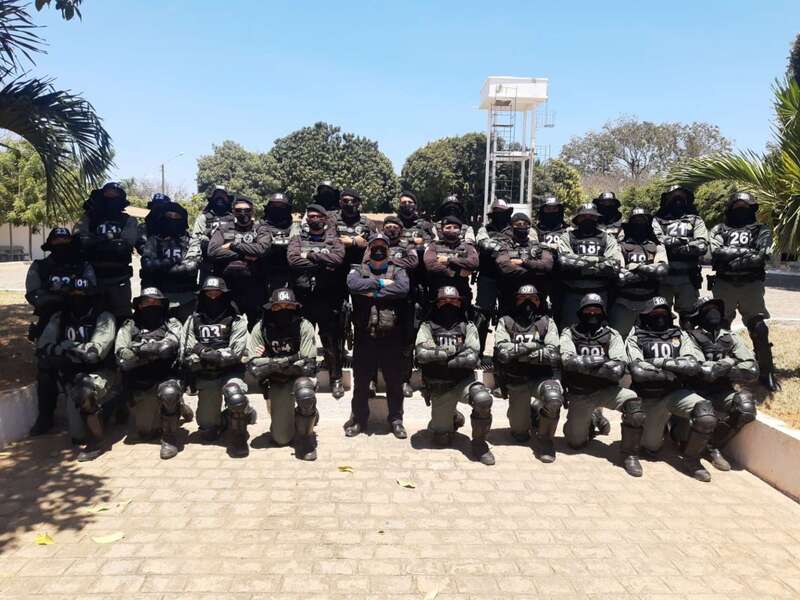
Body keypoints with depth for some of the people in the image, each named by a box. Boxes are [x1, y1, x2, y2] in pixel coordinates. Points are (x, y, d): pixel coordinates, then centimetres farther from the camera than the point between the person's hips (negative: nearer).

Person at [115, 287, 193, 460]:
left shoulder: (171, 324, 1)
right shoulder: (128, 327, 5)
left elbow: (169, 345, -20)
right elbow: (122, 358, -10)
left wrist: (139, 348, -12)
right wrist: (156, 351, -13)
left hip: (166, 379, -3)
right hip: (140, 387, 3)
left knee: (168, 393, -38)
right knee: (145, 433, 12)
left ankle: (170, 438, -15)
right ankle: (176, 406, 38)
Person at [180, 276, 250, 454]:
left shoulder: (236, 320, -1)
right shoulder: (193, 320, 6)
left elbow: (235, 353, -13)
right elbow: (186, 356, -4)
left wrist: (203, 351, -15)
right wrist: (220, 354, -15)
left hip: (230, 373, -3)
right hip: (205, 377, 3)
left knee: (235, 399, -36)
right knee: (208, 434, 5)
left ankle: (237, 436, -9)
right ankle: (223, 419, 39)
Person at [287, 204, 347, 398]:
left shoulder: (334, 239, 10)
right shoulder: (298, 239, 12)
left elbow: (338, 258, -11)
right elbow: (292, 259, -8)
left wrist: (310, 255, -9)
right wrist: (323, 263, -10)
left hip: (328, 297, -1)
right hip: (303, 296, 1)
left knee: (332, 340, 3)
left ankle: (336, 378, 14)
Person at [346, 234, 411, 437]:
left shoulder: (397, 270, 10)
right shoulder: (358, 270, 10)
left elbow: (403, 289, -12)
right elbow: (353, 285, -14)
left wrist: (373, 293, -12)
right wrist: (381, 282, -11)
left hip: (391, 335, 0)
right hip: (364, 335, 0)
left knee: (395, 381, 8)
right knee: (361, 380, 10)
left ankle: (396, 420, 23)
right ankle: (359, 419, 25)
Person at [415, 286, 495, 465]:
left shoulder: (468, 327, 2)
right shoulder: (428, 327, 2)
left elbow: (472, 358, -15)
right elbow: (421, 354, -18)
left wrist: (438, 359, -15)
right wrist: (454, 352, -18)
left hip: (463, 381, -1)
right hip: (439, 388, 1)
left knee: (483, 399, -33)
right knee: (442, 440, 5)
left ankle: (479, 444, -11)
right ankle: (454, 418, 39)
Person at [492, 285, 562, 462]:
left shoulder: (546, 322, 3)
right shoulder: (505, 322, 3)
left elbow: (553, 354, -13)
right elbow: (502, 352, -13)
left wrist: (517, 352, -15)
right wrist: (533, 346, -15)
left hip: (543, 376, -1)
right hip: (517, 379, 1)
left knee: (554, 398, -35)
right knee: (520, 435, 3)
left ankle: (544, 437, -8)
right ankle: (530, 412, 38)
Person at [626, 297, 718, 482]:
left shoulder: (680, 335, 8)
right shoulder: (636, 338, -1)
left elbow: (694, 364, -10)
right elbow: (638, 371, -18)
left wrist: (659, 362, -14)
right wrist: (675, 372, -11)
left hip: (676, 393, 1)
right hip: (649, 398, -1)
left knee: (706, 415, -27)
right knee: (651, 446, 3)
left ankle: (691, 460, -4)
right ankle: (664, 421, 37)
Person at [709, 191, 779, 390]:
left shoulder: (761, 230, 13)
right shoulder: (719, 230, 14)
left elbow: (762, 256, -6)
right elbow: (717, 252, -6)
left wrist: (731, 256, -9)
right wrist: (745, 251, -9)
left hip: (751, 284, -1)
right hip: (724, 284, 1)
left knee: (759, 328, -7)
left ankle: (766, 372, 3)